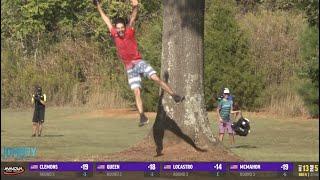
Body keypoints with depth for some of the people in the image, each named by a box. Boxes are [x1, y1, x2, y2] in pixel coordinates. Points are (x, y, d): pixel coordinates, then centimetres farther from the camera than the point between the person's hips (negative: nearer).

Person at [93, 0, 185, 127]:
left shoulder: (129, 32, -3)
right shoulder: (115, 35, 3)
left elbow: (132, 18, -16)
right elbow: (106, 20, 12)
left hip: (139, 62, -2)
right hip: (130, 68, 2)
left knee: (156, 78, -19)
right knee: (137, 92, -4)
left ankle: (174, 96, -19)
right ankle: (142, 117, -7)